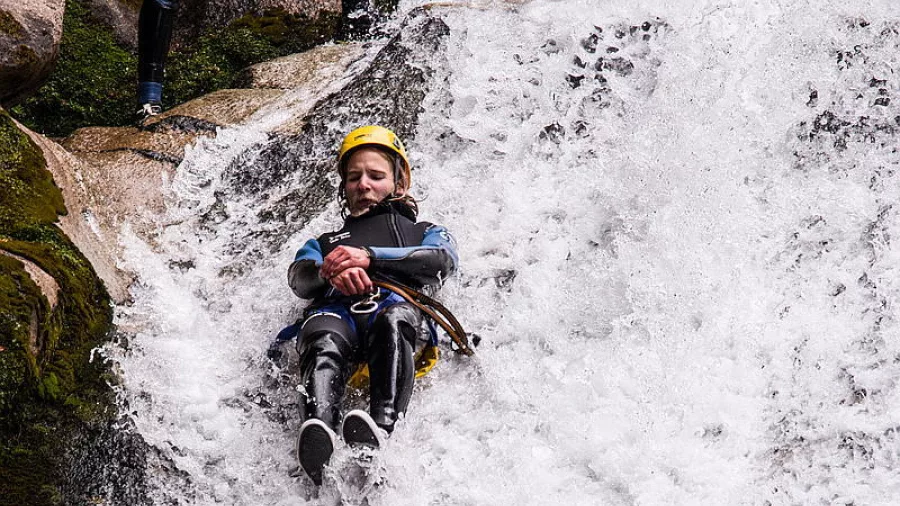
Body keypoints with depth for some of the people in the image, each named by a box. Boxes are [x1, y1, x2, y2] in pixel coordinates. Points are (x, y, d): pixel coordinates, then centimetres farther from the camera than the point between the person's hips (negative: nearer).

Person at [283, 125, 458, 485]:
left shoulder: (425, 234, 37)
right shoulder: (324, 243, 41)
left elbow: (442, 261, 10)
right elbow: (299, 279, 16)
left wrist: (370, 256, -6)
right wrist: (331, 273, -10)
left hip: (399, 305, -1)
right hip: (336, 312, 1)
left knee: (393, 317, -40)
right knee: (325, 338, -38)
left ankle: (381, 429, -63)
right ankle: (318, 431, -66)